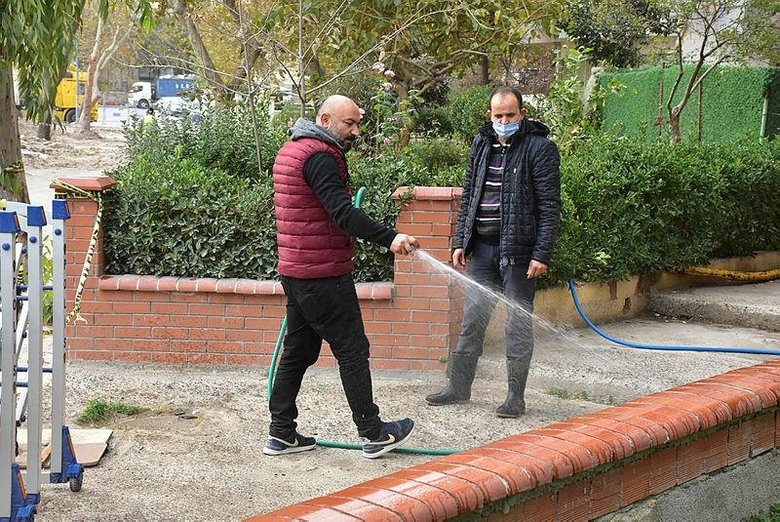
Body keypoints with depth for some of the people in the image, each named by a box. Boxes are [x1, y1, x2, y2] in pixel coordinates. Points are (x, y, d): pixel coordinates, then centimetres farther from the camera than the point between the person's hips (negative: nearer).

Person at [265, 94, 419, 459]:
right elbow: (343, 213, -27)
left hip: (295, 271, 10)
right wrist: (389, 238, -33)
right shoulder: (320, 156, -16)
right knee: (352, 350, -2)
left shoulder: (290, 150, 17)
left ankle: (281, 433, 15)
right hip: (324, 275, -10)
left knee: (298, 350, 13)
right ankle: (374, 434, 4)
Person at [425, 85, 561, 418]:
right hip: (482, 247, 6)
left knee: (518, 324, 2)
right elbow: (468, 195, 17)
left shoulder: (539, 148, -7)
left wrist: (541, 254, -15)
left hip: (518, 251, -5)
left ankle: (516, 396, 11)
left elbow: (549, 206, -10)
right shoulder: (482, 144, 11)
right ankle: (459, 387, 21)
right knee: (472, 319, 10)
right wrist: (460, 241, 9)